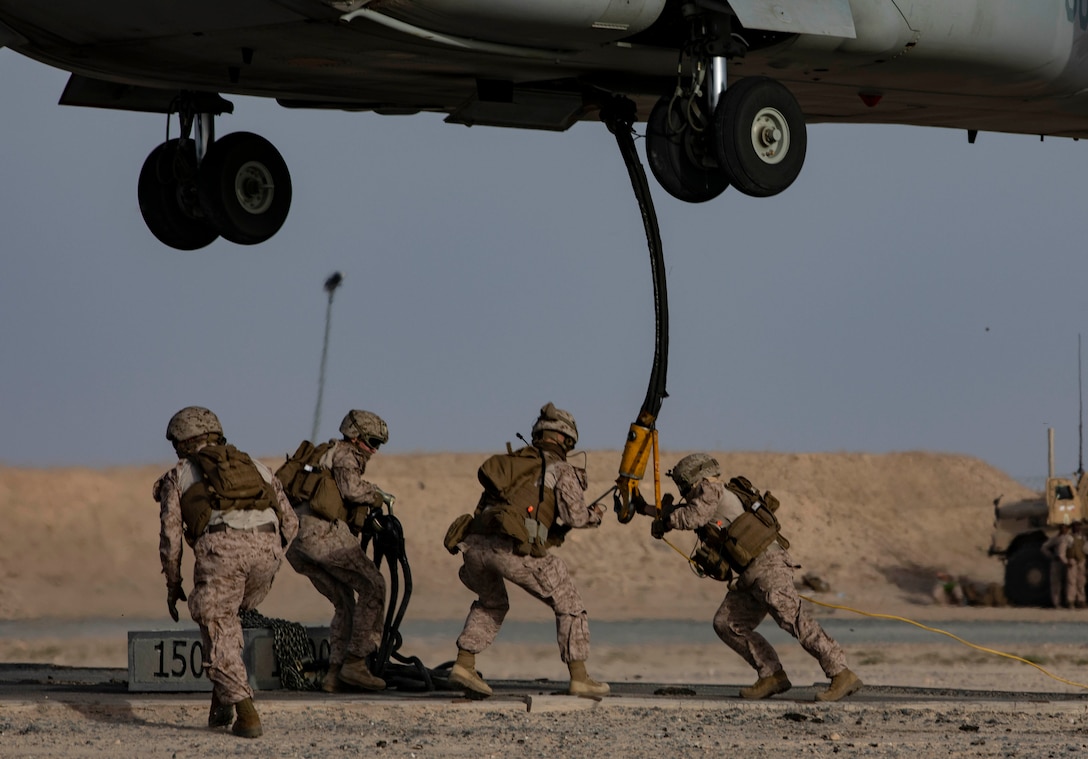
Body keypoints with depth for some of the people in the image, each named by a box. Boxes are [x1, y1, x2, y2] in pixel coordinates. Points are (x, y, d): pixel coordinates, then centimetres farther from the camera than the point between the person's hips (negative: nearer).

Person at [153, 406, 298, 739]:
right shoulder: (254, 467, 33)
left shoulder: (178, 476, 24)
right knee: (228, 616, 27)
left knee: (219, 633, 8)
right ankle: (223, 699, 20)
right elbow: (289, 522, 29)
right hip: (266, 546, 4)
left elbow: (170, 536, 16)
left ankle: (246, 714, -5)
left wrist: (172, 585, 26)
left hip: (220, 546, -4)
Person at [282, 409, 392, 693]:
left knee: (345, 603, 15)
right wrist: (378, 495, 3)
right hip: (322, 530, -9)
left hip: (294, 536, 9)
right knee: (372, 587, -4)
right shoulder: (345, 454, 4)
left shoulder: (325, 455, 32)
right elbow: (351, 489, -14)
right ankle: (355, 662, -10)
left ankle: (335, 673, 6)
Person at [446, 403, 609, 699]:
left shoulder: (513, 462, 30)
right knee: (568, 604, 9)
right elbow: (575, 516, 1)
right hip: (512, 547, -6)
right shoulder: (560, 469, 12)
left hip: (474, 542, 6)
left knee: (491, 603, 33)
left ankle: (463, 665, 22)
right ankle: (579, 679, 6)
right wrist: (594, 516, 23)